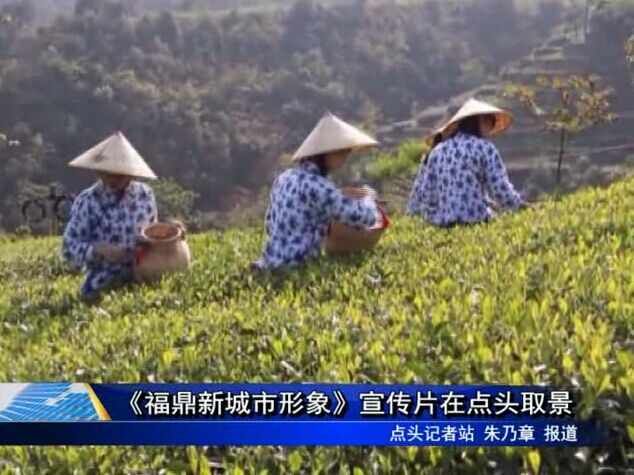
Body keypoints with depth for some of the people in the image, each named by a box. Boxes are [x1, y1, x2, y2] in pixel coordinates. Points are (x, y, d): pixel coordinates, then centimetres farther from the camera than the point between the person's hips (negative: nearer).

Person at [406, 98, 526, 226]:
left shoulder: (437, 151, 10)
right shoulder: (485, 148, -2)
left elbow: (420, 190, 9)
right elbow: (501, 190, -6)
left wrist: (410, 215, 23)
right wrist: (519, 204, 12)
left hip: (440, 222, 5)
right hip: (474, 221, -5)